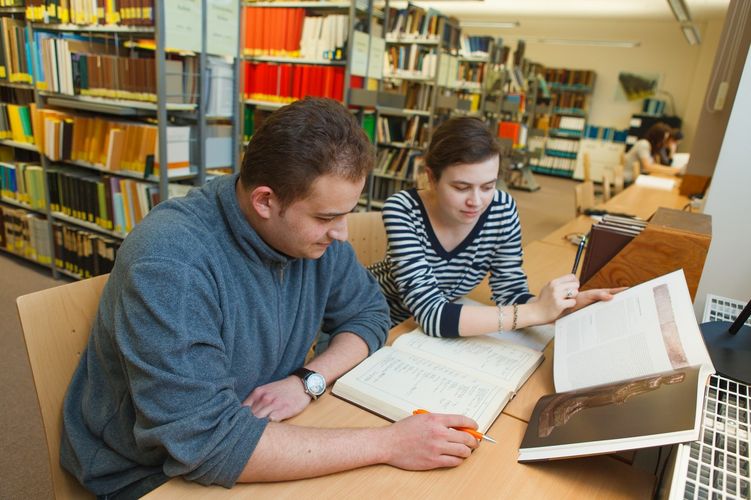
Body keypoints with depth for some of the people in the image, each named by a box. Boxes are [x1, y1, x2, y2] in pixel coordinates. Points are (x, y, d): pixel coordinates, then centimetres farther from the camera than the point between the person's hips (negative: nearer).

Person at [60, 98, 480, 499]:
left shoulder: (315, 231, -10)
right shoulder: (170, 264, -30)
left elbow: (369, 312, 0)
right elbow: (202, 442, -33)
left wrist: (310, 379, -18)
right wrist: (387, 443, -31)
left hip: (254, 425, 5)